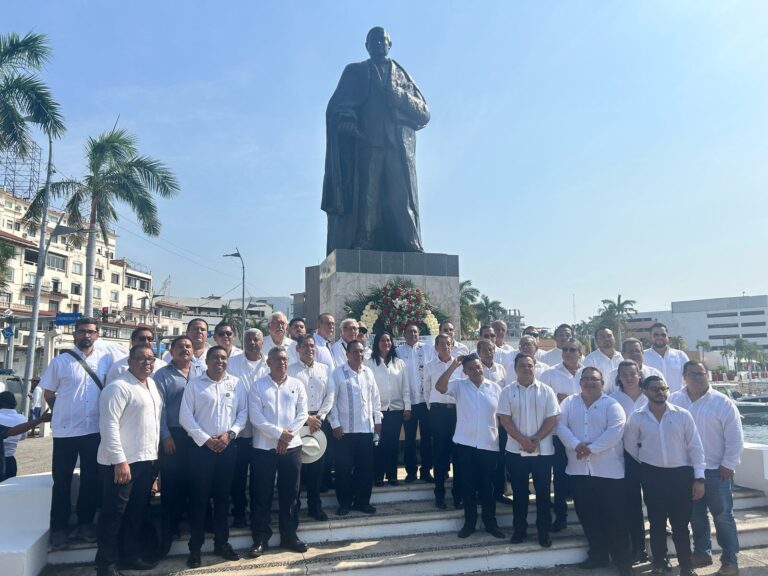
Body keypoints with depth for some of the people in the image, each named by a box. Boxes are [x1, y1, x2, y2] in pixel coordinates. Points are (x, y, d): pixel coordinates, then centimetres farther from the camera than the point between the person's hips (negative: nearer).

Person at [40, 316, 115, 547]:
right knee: (62, 480, 8)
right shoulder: (60, 361, -4)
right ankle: (59, 527, 22)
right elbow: (48, 394, 4)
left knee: (91, 479, 11)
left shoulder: (105, 357, 1)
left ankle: (85, 523, 26)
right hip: (65, 430, -1)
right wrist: (66, 411, 6)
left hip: (95, 429, 2)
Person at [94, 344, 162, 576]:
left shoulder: (152, 384, 12)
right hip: (122, 461, -8)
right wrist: (120, 461, -22)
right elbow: (109, 425, -19)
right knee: (114, 514, 4)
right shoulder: (118, 387, -14)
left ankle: (130, 556, 29)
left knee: (138, 512, 16)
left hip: (147, 459, 8)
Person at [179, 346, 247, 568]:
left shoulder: (236, 384, 5)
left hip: (227, 447, 2)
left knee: (223, 496, 11)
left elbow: (243, 412, 4)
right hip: (201, 447, -2)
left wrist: (229, 434, -9)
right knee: (199, 498, 3)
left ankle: (221, 543, 24)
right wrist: (206, 439, -12)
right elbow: (185, 416, -6)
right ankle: (195, 547, 16)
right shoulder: (194, 384, -2)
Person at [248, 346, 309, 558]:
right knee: (261, 495, 5)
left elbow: (302, 414, 1)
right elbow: (255, 417, -9)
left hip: (292, 446, 2)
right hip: (264, 447, -2)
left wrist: (288, 436, -11)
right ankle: (260, 539, 18)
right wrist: (279, 433, -16)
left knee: (290, 493, 9)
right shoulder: (258, 386, 0)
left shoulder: (297, 385, 6)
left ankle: (289, 536, 22)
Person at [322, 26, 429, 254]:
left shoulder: (402, 76, 26)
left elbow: (424, 114, 14)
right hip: (365, 146, -1)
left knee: (401, 198, -11)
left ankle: (410, 248, -16)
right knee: (366, 196, -15)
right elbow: (338, 109, 7)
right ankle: (362, 247, -20)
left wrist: (397, 95, 0)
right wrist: (348, 121, -16)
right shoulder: (355, 72, 21)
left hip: (398, 148, 1)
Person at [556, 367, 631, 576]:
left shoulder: (612, 405, -2)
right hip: (579, 469, 3)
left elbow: (615, 432, -15)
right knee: (587, 515, 11)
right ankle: (598, 555, 27)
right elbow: (561, 426, -3)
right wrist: (576, 445, -19)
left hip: (608, 470, -3)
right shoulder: (569, 402, 8)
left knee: (614, 516, 2)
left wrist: (591, 448, -20)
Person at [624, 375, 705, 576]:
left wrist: (699, 478, -5)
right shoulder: (636, 418, -4)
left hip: (681, 473, 0)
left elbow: (695, 447, -3)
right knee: (657, 522, 10)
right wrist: (647, 463, 10)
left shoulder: (683, 415, -4)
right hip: (652, 475, 0)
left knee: (680, 523, 6)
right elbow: (630, 447, 7)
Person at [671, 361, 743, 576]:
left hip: (716, 470, -3)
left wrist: (728, 465, -9)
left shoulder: (722, 402, -10)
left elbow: (735, 437, -8)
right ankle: (702, 553, 31)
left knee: (723, 516, 5)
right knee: (696, 515, 15)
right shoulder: (674, 400, -1)